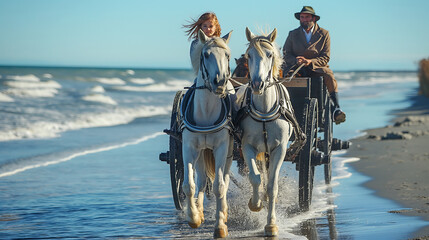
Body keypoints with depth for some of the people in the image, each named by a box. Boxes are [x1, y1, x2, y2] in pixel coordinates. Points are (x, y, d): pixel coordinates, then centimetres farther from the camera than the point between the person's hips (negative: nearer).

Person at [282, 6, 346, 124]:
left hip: (316, 67, -1)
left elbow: (325, 58, 0)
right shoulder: (293, 34, 10)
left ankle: (336, 109, -38)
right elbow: (286, 54, 6)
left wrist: (309, 62, -19)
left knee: (329, 77, -31)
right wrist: (296, 61, -17)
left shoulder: (324, 34, 6)